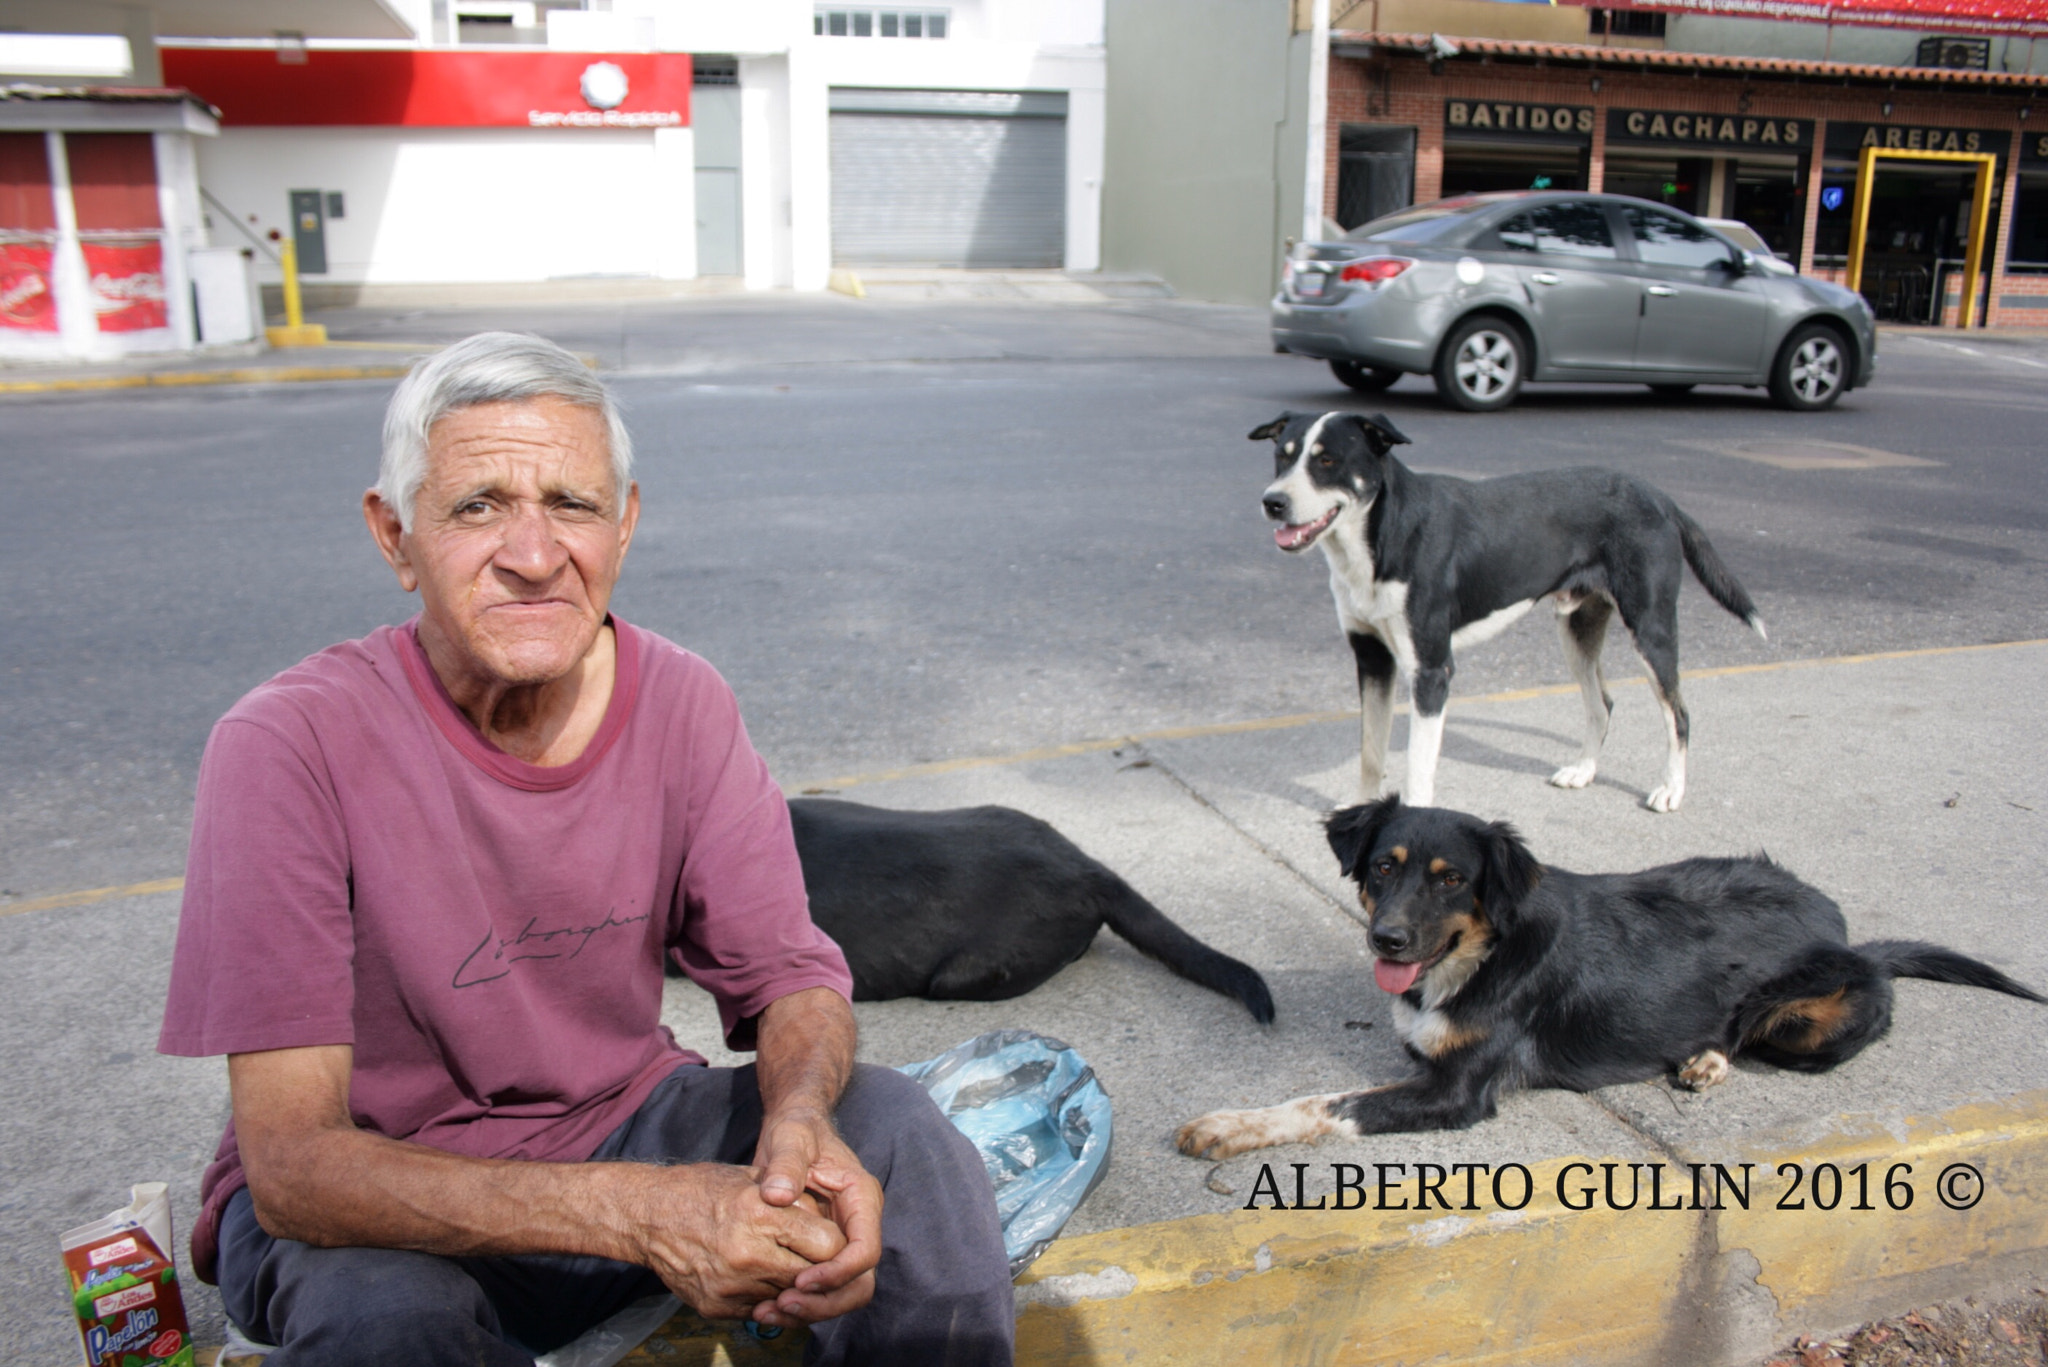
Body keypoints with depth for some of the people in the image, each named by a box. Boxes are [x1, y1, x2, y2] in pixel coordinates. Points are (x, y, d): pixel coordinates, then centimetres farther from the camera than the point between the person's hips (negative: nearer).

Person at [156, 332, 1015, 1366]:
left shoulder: (680, 702, -10)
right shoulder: (290, 748, -23)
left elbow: (788, 977, -5)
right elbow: (292, 1164, -27)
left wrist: (800, 1114, -31)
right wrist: (639, 1213, -39)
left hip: (621, 1123, 3)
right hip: (367, 1199, -2)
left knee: (889, 1129, -21)